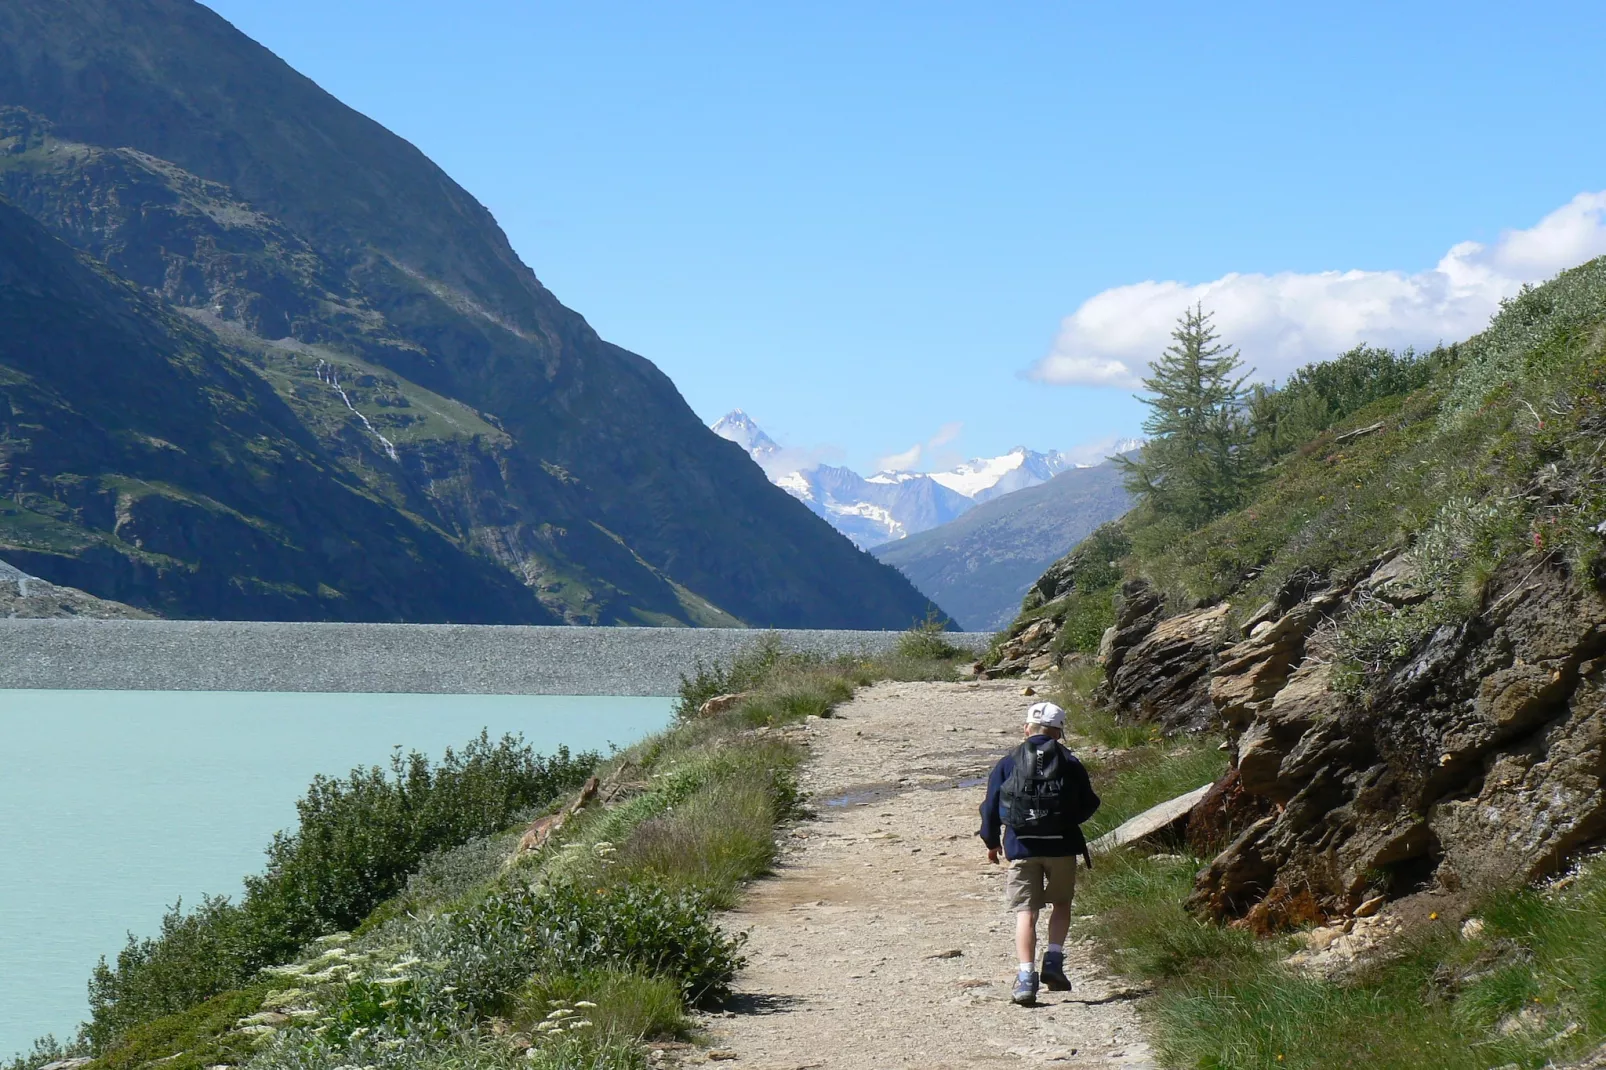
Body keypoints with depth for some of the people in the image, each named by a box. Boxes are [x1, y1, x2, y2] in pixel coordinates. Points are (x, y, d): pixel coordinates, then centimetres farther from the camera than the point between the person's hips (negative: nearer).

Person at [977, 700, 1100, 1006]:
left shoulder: (1008, 763, 2)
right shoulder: (1069, 763, 2)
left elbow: (991, 806, 4)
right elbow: (1088, 805, 6)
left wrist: (992, 842, 19)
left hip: (1021, 846, 0)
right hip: (1061, 846, 0)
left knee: (1025, 912, 1)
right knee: (1061, 903, 20)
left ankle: (1026, 977, -10)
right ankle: (1053, 961, 5)